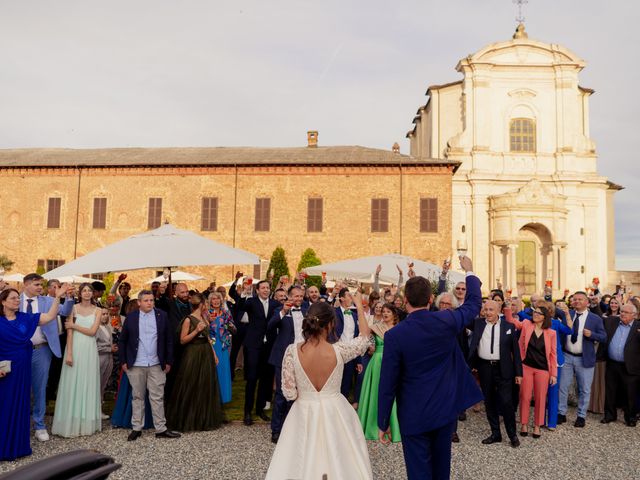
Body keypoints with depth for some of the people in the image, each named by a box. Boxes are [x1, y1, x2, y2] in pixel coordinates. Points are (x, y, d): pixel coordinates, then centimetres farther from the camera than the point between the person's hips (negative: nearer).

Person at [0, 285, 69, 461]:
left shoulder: (26, 318, 5)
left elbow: (50, 316, 1)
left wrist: (57, 297, -9)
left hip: (22, 369, 4)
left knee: (20, 405, 12)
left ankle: (18, 445, 24)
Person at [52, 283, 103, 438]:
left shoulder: (97, 311, 5)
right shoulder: (73, 308, 2)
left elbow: (92, 331, -5)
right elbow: (69, 333, -5)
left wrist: (74, 325, -5)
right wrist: (68, 354, -12)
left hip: (89, 350, 1)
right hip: (75, 348, -1)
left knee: (88, 384, 6)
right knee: (72, 384, 1)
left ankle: (87, 423, 14)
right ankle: (71, 424, 9)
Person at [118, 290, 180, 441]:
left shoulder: (162, 316, 1)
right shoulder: (131, 317, 1)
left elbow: (169, 340, 5)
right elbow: (122, 341, 7)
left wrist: (168, 361, 3)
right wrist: (124, 361, 3)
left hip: (156, 365, 0)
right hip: (136, 365, 0)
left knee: (158, 398, 4)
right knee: (138, 397, 10)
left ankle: (161, 429, 11)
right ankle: (136, 428, 21)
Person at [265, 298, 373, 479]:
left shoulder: (292, 351, -17)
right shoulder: (339, 350, -19)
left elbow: (289, 393, -12)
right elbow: (365, 337, 0)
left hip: (304, 414, 1)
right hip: (334, 412, -1)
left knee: (300, 463, 20)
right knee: (338, 461, 21)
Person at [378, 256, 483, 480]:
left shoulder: (395, 335, -18)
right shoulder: (447, 321, -10)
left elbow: (387, 383, -14)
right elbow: (474, 303, 10)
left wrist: (383, 423, -2)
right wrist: (469, 271, 25)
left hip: (414, 414, -4)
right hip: (446, 408, 4)